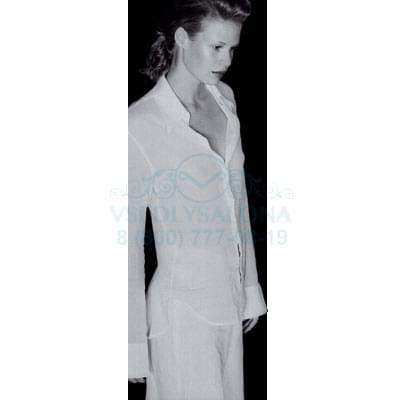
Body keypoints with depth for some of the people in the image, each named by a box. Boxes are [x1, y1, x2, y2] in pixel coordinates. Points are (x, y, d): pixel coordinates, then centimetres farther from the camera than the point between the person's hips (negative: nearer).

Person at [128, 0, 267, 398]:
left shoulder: (224, 99, 2)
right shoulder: (140, 125, -18)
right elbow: (130, 243, -13)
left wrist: (250, 287, 14)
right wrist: (136, 341, -9)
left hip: (229, 300, 6)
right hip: (183, 307, -6)